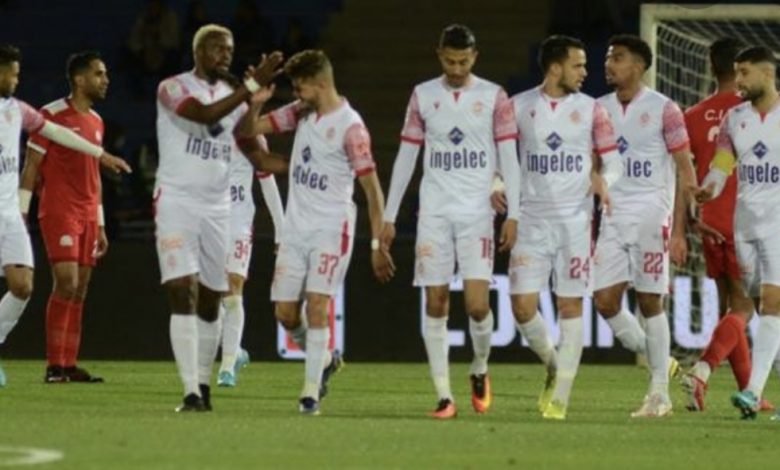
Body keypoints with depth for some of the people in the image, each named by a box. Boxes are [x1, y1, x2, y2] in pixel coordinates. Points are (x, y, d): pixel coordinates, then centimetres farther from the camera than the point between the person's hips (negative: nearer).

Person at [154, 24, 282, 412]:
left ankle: (204, 386, 20)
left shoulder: (235, 97, 12)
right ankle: (191, 392, -18)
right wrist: (252, 85, -29)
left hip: (217, 207, 6)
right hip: (176, 202, -6)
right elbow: (206, 115, -26)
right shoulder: (173, 89, -6)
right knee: (183, 293, -14)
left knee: (210, 301, 9)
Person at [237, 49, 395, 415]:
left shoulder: (350, 127, -14)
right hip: (295, 227, 7)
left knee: (317, 305, -14)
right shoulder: (300, 113, 6)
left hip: (331, 228, -7)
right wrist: (256, 102, -10)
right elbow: (247, 132, 10)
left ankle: (311, 392, -9)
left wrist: (377, 244, -15)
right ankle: (324, 361, 30)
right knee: (285, 312, 4)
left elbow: (372, 189, -13)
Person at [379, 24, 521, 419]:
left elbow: (508, 157, 1)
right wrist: (389, 216, 8)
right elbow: (406, 156, 11)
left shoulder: (493, 97, 1)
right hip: (434, 212, 2)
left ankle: (480, 371, 19)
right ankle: (444, 395, 3)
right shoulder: (423, 96, 7)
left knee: (477, 303, -10)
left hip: (476, 212, -2)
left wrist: (512, 214, -7)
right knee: (435, 302, -1)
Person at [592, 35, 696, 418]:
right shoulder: (599, 110, 9)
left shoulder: (663, 110, -5)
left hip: (651, 216, -5)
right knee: (605, 300, -4)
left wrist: (678, 230, -10)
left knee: (650, 302, -3)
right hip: (613, 218, 5)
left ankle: (660, 394, 4)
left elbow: (686, 173, -4)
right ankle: (659, 364, 16)